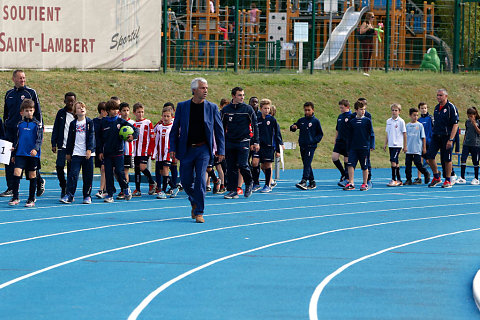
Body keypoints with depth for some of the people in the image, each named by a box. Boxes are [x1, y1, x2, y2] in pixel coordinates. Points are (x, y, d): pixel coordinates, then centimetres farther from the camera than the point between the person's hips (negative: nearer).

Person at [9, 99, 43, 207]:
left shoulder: (37, 124, 0)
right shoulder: (20, 124, 10)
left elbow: (39, 139, -8)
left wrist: (36, 149, -25)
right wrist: (13, 154, 19)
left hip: (33, 155, -3)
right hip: (20, 154, 3)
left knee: (32, 176, 3)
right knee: (16, 173, -10)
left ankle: (31, 199, 12)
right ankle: (15, 198, -6)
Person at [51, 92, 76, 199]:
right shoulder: (61, 113, 7)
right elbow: (56, 129, 9)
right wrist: (54, 144, 3)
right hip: (62, 146, 1)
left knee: (71, 170, 1)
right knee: (59, 167, -6)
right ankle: (63, 187, 13)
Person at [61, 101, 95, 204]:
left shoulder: (90, 122, 4)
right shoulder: (73, 124, 9)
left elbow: (91, 137, -3)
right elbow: (70, 139, 14)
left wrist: (89, 149, -13)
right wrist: (68, 153, 13)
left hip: (88, 153, -1)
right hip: (76, 153, 1)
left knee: (88, 176, 2)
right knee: (73, 174, -9)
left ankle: (87, 196, 12)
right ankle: (69, 195, -10)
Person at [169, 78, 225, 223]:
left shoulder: (212, 107, 2)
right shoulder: (182, 106, 2)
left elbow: (219, 130, 7)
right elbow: (175, 129, 7)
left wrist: (221, 150, 3)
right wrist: (173, 148, 0)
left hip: (203, 149, -1)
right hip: (186, 149, 1)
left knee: (200, 179, -12)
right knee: (186, 181, 3)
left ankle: (199, 212, -6)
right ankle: (194, 202, 32)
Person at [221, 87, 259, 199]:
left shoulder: (248, 109, 1)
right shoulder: (226, 110, 7)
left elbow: (255, 126, 4)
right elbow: (222, 127, 14)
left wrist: (255, 142, -1)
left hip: (243, 142, -3)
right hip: (230, 142, 3)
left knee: (242, 165, -13)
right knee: (231, 167, 1)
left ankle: (249, 183, 13)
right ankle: (233, 191, 7)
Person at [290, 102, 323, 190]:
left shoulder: (316, 121, -1)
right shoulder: (301, 120, 12)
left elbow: (320, 134, 2)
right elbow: (294, 127, 17)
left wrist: (314, 140, -12)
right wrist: (293, 127, -6)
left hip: (310, 146, -6)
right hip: (302, 146, 6)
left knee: (307, 164, -15)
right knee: (306, 164, 10)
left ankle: (304, 181, -24)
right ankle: (312, 182, 18)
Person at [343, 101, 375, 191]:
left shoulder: (367, 121, 1)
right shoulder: (352, 122, 8)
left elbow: (371, 134, 2)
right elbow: (350, 136, 14)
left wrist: (372, 145, -7)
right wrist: (348, 149, 13)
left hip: (364, 147, -2)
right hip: (353, 148, 2)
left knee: (365, 166, 3)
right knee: (350, 165, -8)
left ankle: (365, 184, 13)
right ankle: (351, 183, -5)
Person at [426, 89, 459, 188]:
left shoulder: (451, 107, -8)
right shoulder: (437, 107, 13)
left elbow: (455, 124, -12)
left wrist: (451, 139, -18)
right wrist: (434, 134, 17)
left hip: (447, 136, -6)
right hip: (436, 136, 6)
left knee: (447, 159, -1)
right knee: (429, 156, -3)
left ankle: (448, 181, 10)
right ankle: (436, 177, 12)